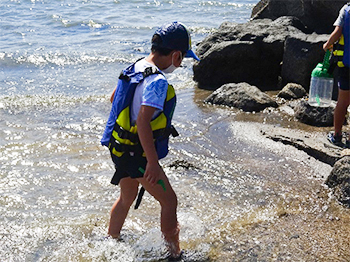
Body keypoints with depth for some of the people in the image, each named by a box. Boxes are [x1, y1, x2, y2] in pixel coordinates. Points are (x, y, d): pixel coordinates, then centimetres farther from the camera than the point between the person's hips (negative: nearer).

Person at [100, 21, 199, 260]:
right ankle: (175, 253, 15)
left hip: (120, 147, 9)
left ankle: (112, 241, 45)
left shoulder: (136, 68, 4)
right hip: (137, 154, -9)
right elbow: (143, 121, -32)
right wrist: (153, 162, -30)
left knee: (127, 197, 28)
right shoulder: (157, 81, -24)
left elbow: (114, 98, 18)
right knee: (169, 202, 5)